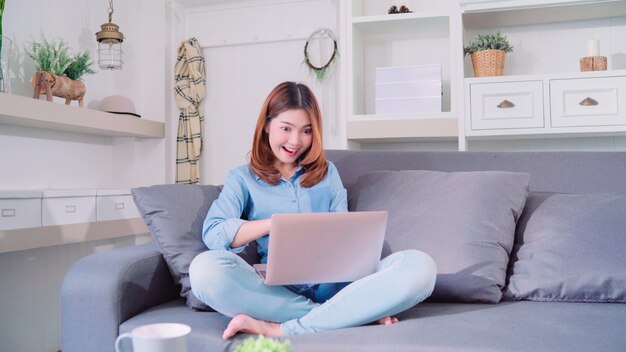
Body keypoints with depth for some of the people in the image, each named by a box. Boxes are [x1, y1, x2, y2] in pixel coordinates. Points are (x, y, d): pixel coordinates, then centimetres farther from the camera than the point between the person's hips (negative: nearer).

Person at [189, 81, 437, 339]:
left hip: (334, 284, 2)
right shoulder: (242, 179, 12)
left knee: (419, 266, -24)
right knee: (205, 268, -31)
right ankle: (358, 313, -26)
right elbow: (213, 234, -5)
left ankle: (279, 329, -26)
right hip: (277, 289, -2)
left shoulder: (327, 173, 18)